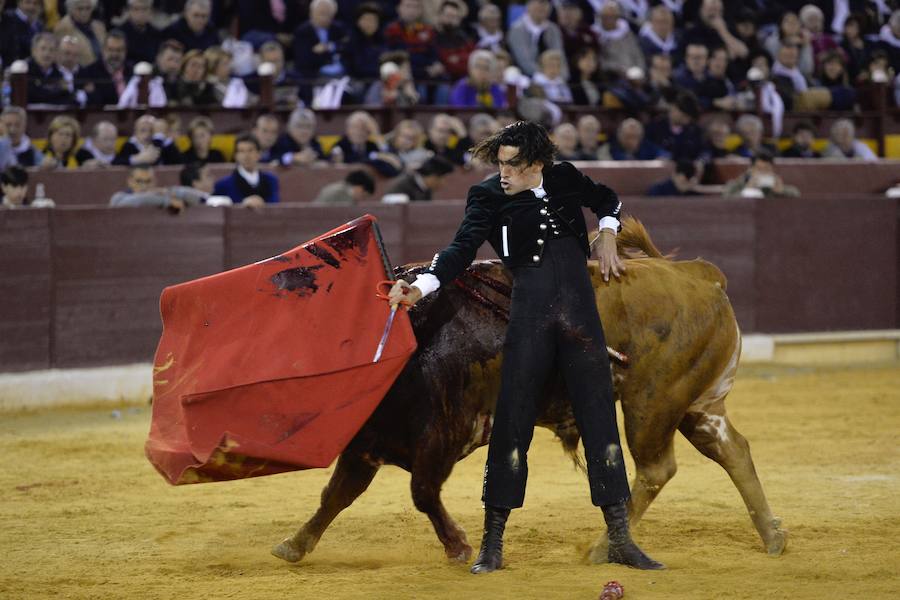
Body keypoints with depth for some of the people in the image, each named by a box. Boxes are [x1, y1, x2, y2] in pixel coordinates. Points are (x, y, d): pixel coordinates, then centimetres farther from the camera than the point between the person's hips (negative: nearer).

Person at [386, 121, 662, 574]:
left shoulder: (565, 179, 9)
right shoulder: (488, 196, -1)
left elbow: (606, 200, 31)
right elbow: (461, 250, -13)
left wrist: (607, 236, 15)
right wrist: (419, 289, -28)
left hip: (581, 310, 3)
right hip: (529, 311, -3)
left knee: (599, 418, 4)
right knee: (512, 422, -4)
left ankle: (620, 539, 10)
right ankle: (493, 544, 3)